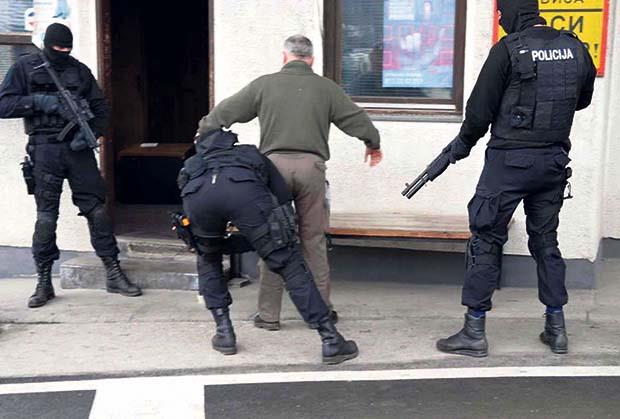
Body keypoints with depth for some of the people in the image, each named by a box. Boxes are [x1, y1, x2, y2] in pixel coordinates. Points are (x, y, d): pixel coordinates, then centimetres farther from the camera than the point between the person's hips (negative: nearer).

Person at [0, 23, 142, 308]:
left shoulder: (80, 71, 11)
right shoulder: (25, 68, 4)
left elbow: (100, 109, 12)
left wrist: (89, 133, -6)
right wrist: (38, 101, -15)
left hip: (78, 148, 2)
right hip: (45, 150, -2)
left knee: (96, 209, 0)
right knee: (46, 215, 0)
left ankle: (113, 274, 7)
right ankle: (44, 282, 10)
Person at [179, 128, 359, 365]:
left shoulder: (192, 164, 45)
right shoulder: (254, 156, 42)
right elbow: (284, 198, 29)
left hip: (196, 194, 2)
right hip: (244, 190, -2)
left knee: (208, 262, 31)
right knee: (289, 264, 6)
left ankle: (224, 333, 24)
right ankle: (331, 340, 4)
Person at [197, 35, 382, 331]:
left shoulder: (264, 84, 8)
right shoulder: (325, 87, 9)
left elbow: (225, 112, 14)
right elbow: (357, 120, 14)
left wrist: (203, 129, 33)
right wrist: (373, 144, 33)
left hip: (275, 164, 0)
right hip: (311, 166, 0)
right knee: (313, 241, 9)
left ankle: (269, 314, 10)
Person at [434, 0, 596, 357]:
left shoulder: (509, 49, -11)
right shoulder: (575, 48, 5)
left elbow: (481, 108, -6)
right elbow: (583, 99, 20)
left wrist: (463, 143, 10)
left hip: (510, 160, -5)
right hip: (555, 161, 6)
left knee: (487, 241, 2)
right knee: (546, 240, 16)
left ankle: (474, 331, 5)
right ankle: (557, 328, 20)